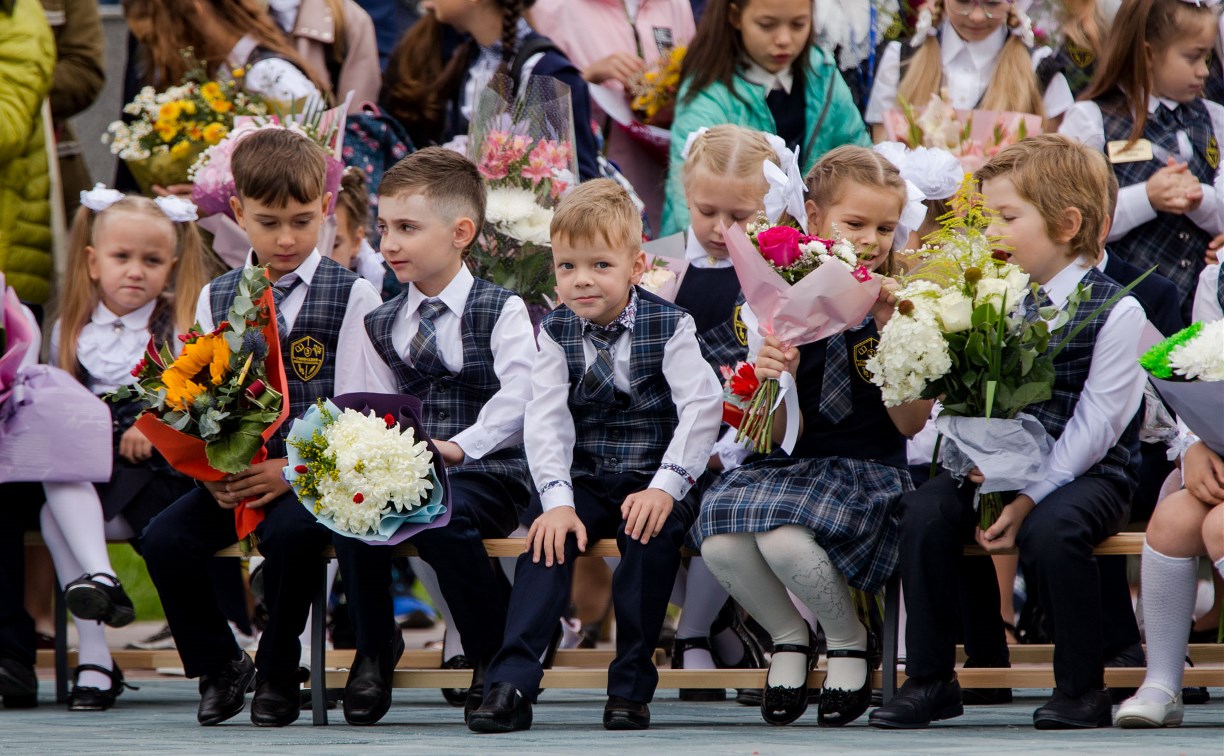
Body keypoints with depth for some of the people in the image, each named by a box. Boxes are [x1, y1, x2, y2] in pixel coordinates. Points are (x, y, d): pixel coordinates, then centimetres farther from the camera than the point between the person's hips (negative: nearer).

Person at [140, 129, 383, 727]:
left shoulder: (352, 296, 1)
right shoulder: (216, 298, 14)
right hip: (232, 471, 4)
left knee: (288, 534, -34)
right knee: (163, 540, -20)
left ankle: (278, 674, -9)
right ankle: (219, 666, 4)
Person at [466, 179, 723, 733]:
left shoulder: (669, 327, -5)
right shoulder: (556, 333, 2)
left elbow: (702, 407, -15)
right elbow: (545, 420, -8)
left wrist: (666, 486, -26)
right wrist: (557, 499, -23)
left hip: (652, 482, -2)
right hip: (583, 483, 2)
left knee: (653, 532, -32)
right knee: (548, 532, -26)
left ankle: (631, 687, -21)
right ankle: (510, 684, -32)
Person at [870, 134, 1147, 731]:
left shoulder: (1116, 311, -9)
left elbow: (1094, 423, -15)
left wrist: (1029, 498, -22)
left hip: (1088, 473, -5)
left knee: (1049, 531, -34)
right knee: (925, 514, -19)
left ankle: (1082, 688, -17)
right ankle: (929, 681, -8)